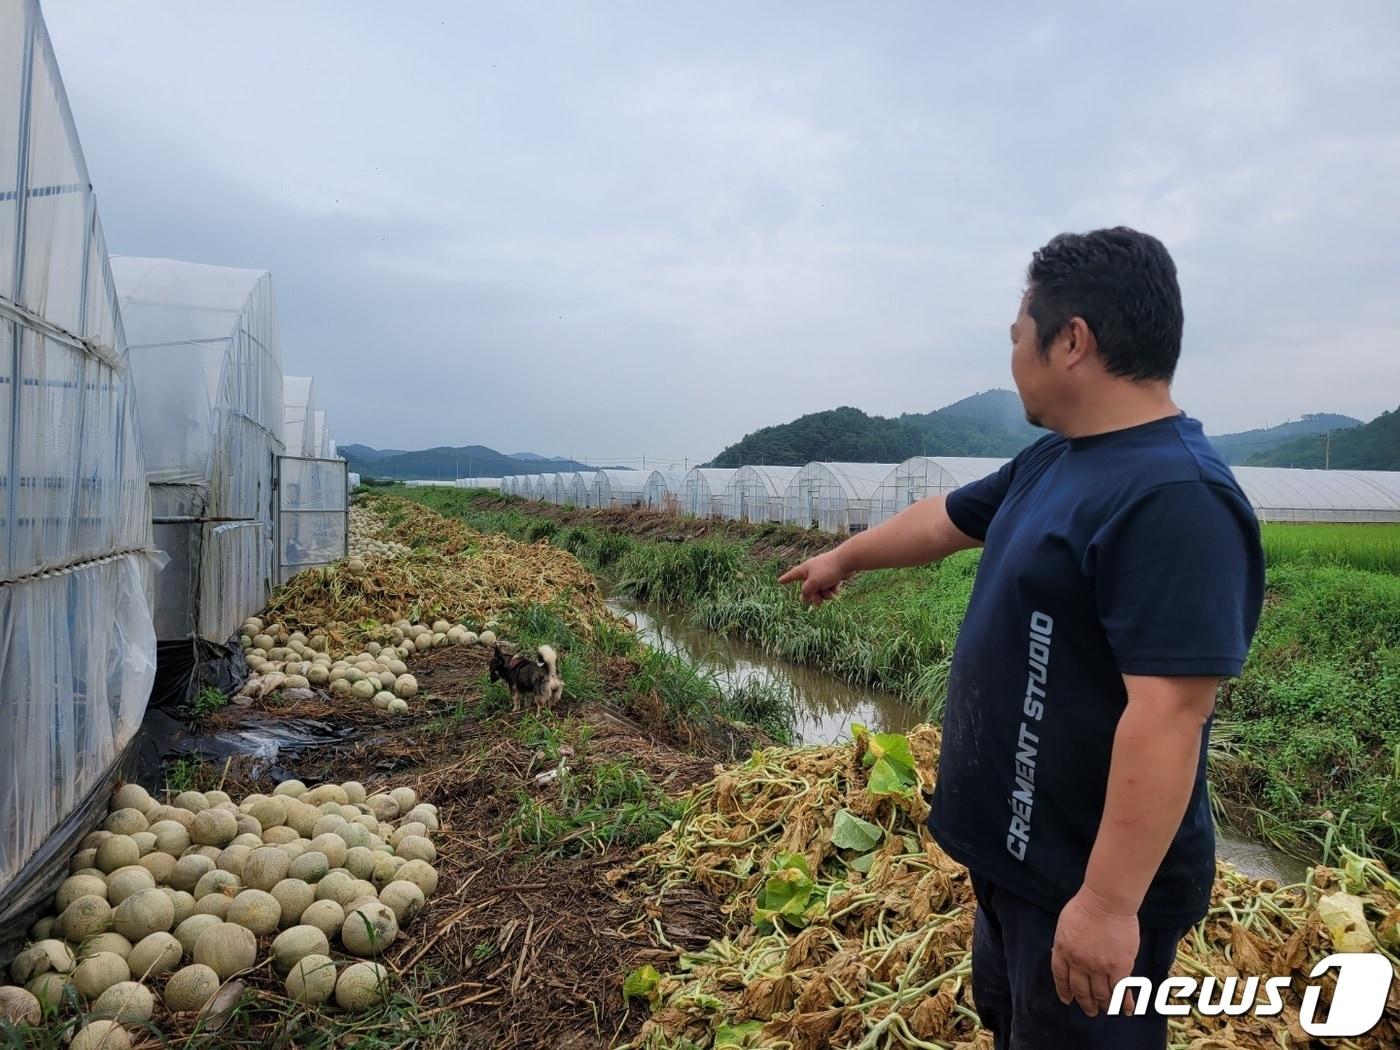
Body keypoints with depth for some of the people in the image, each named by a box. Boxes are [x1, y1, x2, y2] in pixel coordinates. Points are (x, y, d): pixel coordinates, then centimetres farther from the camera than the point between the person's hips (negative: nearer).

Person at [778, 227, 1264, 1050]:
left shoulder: (1174, 499, -27)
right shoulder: (1051, 462, 4)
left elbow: (1167, 715, -31)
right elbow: (945, 520, 18)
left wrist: (1110, 902, -28)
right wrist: (844, 558, 31)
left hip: (1086, 879, -9)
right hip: (1017, 848, 9)